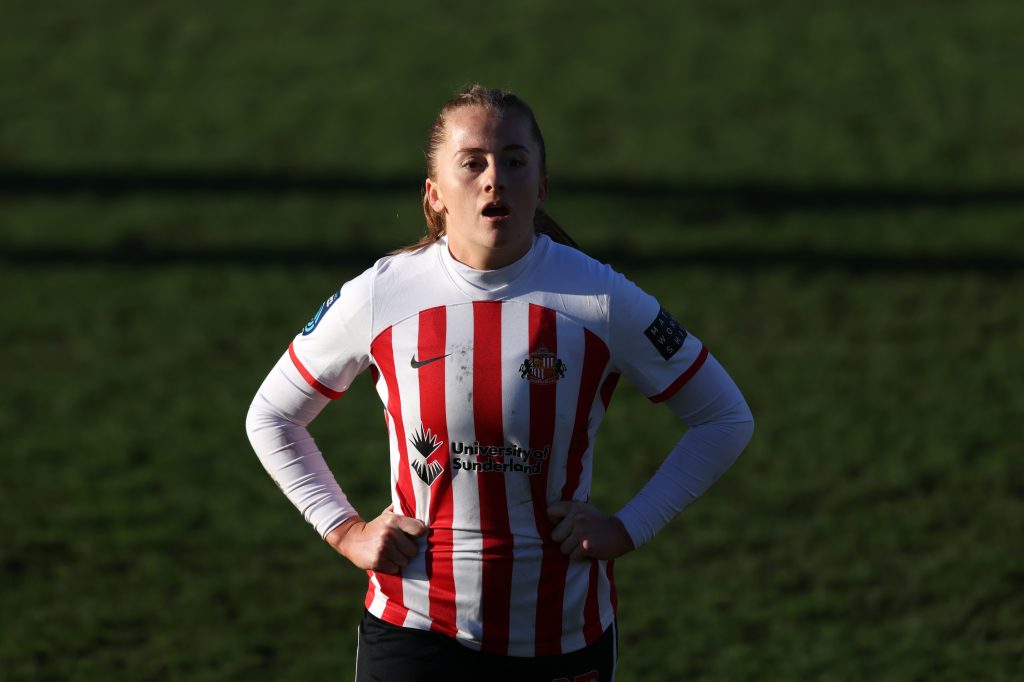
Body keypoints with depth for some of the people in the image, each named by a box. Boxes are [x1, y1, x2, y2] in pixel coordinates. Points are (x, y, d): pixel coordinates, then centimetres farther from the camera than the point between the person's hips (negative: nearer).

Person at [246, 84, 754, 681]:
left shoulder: (603, 302, -7)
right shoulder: (378, 298, -4)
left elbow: (727, 419, 5)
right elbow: (271, 418, 12)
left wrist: (628, 529, -2)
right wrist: (345, 530, 2)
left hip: (564, 634, 0)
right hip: (415, 629, 0)